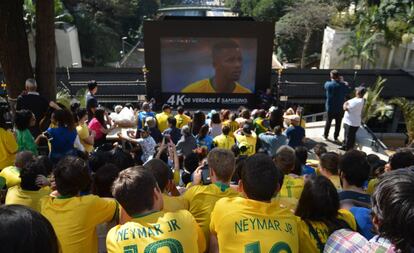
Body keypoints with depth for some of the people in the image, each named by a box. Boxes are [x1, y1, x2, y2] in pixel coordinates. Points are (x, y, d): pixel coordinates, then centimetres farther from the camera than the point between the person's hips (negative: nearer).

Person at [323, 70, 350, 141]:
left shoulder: (327, 84, -13)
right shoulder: (343, 85, -14)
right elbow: (348, 92, 1)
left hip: (330, 108, 1)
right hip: (340, 108, -1)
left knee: (328, 122, 18)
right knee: (338, 124, 13)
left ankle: (325, 135, 30)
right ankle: (336, 137, 23)